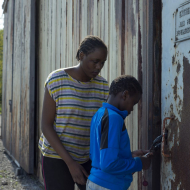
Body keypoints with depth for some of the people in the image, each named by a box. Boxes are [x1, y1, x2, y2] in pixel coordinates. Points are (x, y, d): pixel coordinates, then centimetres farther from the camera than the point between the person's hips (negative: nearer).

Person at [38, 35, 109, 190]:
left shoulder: (102, 86, -2)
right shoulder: (57, 80, -15)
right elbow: (46, 126, -15)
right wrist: (70, 163, -21)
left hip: (89, 160, 5)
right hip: (57, 158, -4)